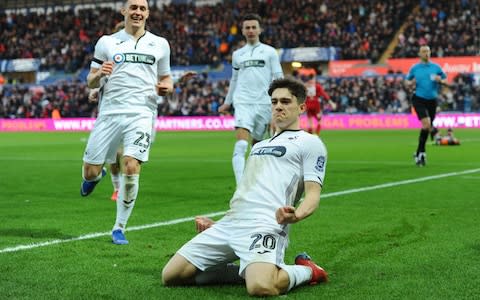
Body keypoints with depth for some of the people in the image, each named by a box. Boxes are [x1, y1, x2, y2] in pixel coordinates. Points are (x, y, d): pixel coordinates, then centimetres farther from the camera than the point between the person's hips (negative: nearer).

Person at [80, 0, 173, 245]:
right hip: (110, 113, 1)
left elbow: (166, 78, 21)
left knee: (131, 167, -18)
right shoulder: (107, 42, 9)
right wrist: (99, 74, -13)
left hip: (141, 114, 0)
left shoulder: (160, 44, 12)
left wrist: (166, 87, -3)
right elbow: (91, 82, 10)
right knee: (90, 172, 0)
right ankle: (95, 175, 41)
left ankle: (119, 228, -1)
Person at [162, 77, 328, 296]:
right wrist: (216, 225, 26)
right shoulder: (259, 146, 32)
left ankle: (306, 271, -2)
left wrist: (295, 215, -26)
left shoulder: (310, 143, 8)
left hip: (265, 226, -8)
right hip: (228, 224, 8)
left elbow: (313, 194, -4)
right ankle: (244, 271, 9)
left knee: (261, 287, -36)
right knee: (171, 276, -5)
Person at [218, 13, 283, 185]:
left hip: (264, 104, 0)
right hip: (243, 103, 0)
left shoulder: (269, 52, 8)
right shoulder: (237, 54, 16)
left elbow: (278, 79, 5)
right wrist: (227, 103, 28)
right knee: (241, 145, -18)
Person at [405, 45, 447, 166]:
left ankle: (419, 153, 24)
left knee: (427, 127, 9)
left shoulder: (436, 67, 6)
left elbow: (446, 80, 11)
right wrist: (411, 83, -10)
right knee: (427, 124, -20)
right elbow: (407, 81, 12)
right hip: (419, 99, -3)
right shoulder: (414, 68, 3)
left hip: (432, 100, 3)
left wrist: (440, 81, -11)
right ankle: (422, 152, -8)